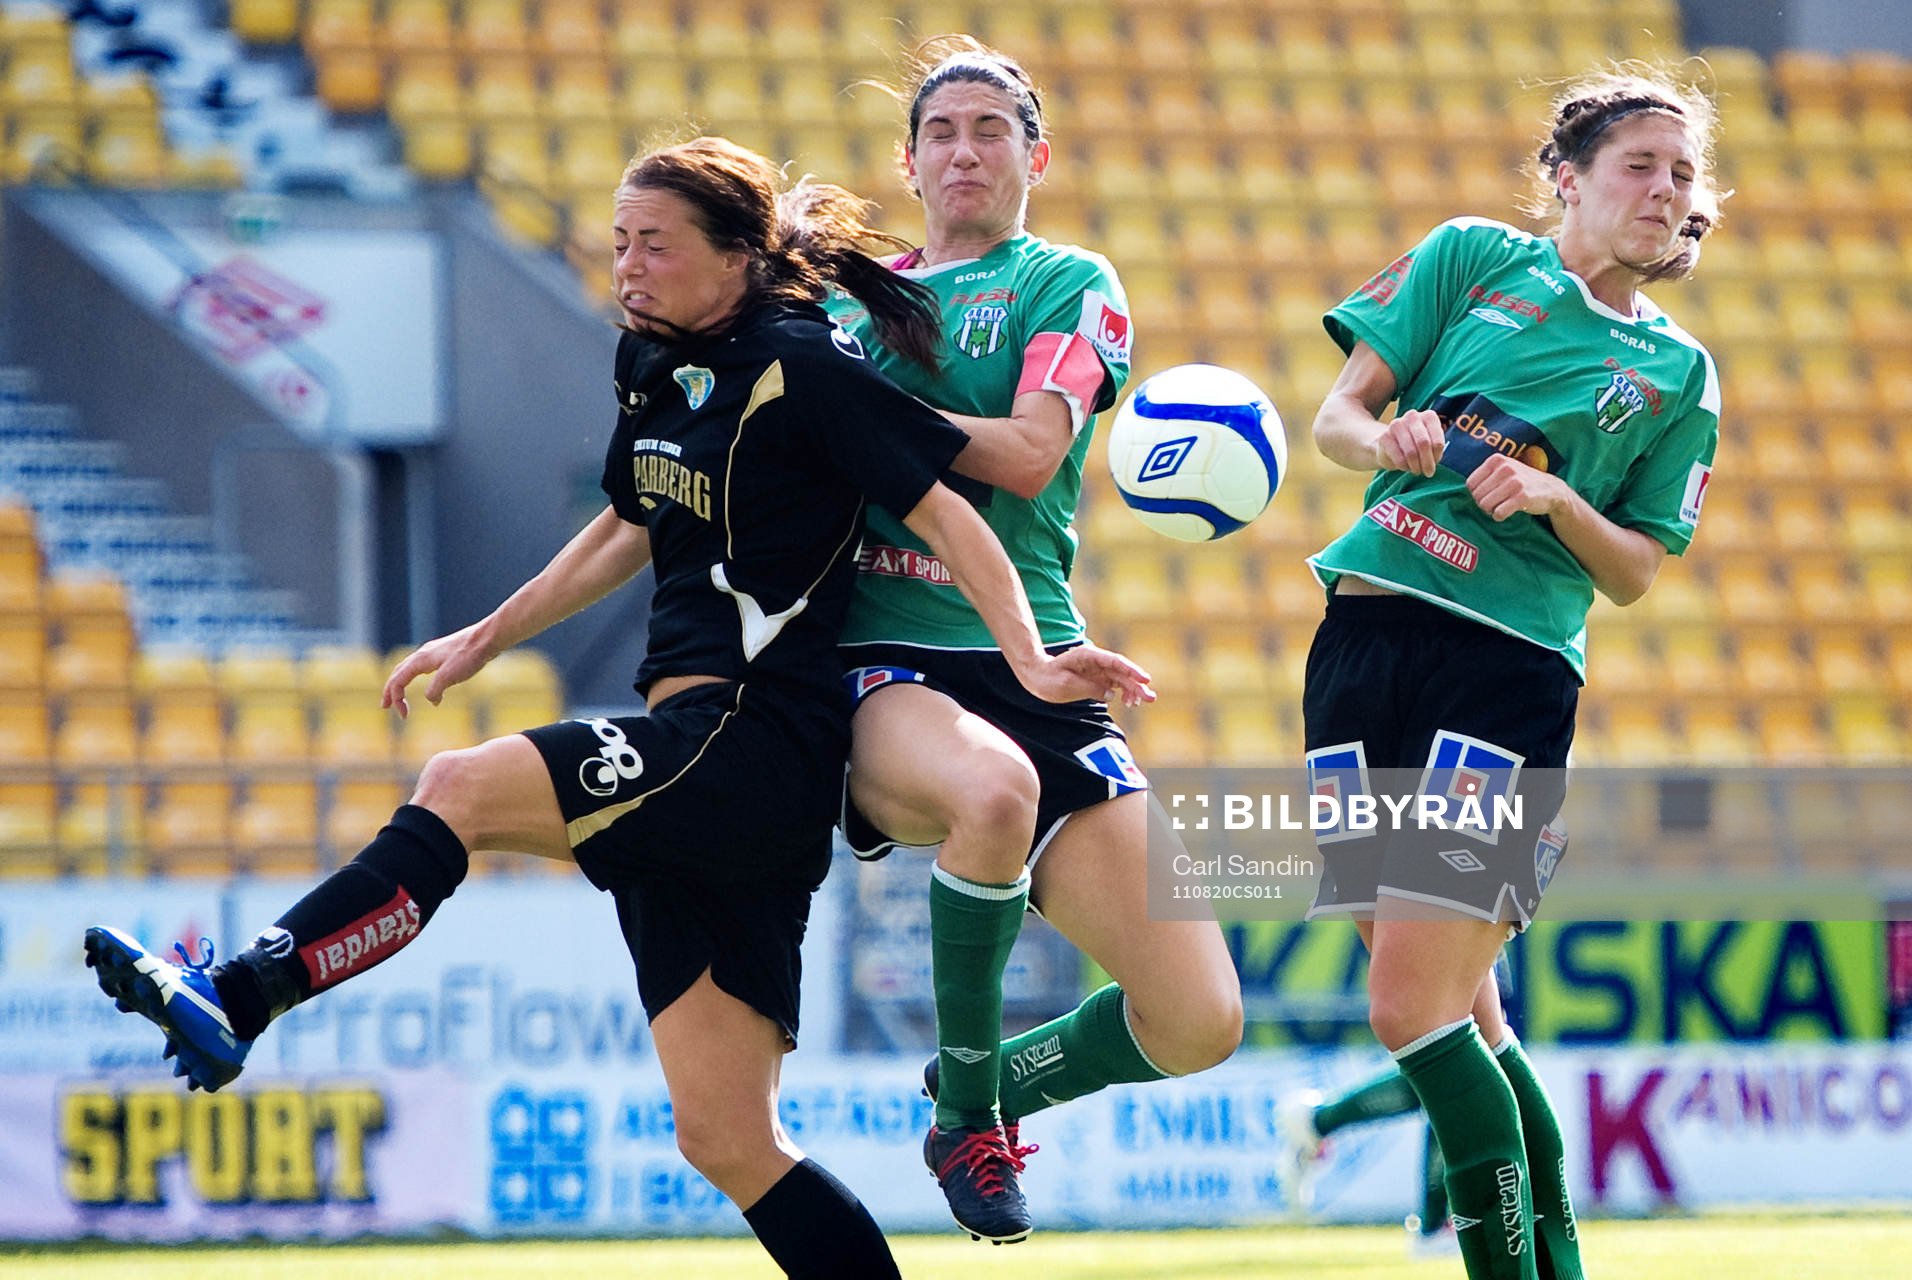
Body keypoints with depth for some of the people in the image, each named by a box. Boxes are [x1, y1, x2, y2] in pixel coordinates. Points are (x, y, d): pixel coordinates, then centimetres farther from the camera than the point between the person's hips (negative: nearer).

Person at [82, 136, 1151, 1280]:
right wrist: (488, 636, 32)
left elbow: (944, 510, -10)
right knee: (728, 1144, 4)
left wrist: (1029, 662, -20)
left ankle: (233, 1004, -32)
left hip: (762, 741, -9)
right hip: (692, 759, 9)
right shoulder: (654, 364, 16)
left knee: (464, 788, -25)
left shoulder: (802, 367, -8)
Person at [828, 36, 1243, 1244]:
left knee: (1199, 1021, -10)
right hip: (877, 668, -1)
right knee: (991, 786, -41)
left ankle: (996, 1083, 23)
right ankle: (965, 1110, -17)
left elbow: (1029, 454, -9)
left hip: (1029, 666, 1)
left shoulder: (1071, 284, 8)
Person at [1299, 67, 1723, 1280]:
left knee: (1414, 1004, -15)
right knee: (1457, 1005, 4)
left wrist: (1551, 498, -10)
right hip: (1368, 626, 2)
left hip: (1512, 667, -2)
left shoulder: (1677, 374, 11)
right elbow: (1337, 415, 9)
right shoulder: (1472, 257, 11)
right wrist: (1389, 439, -13)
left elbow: (1634, 574, 8)